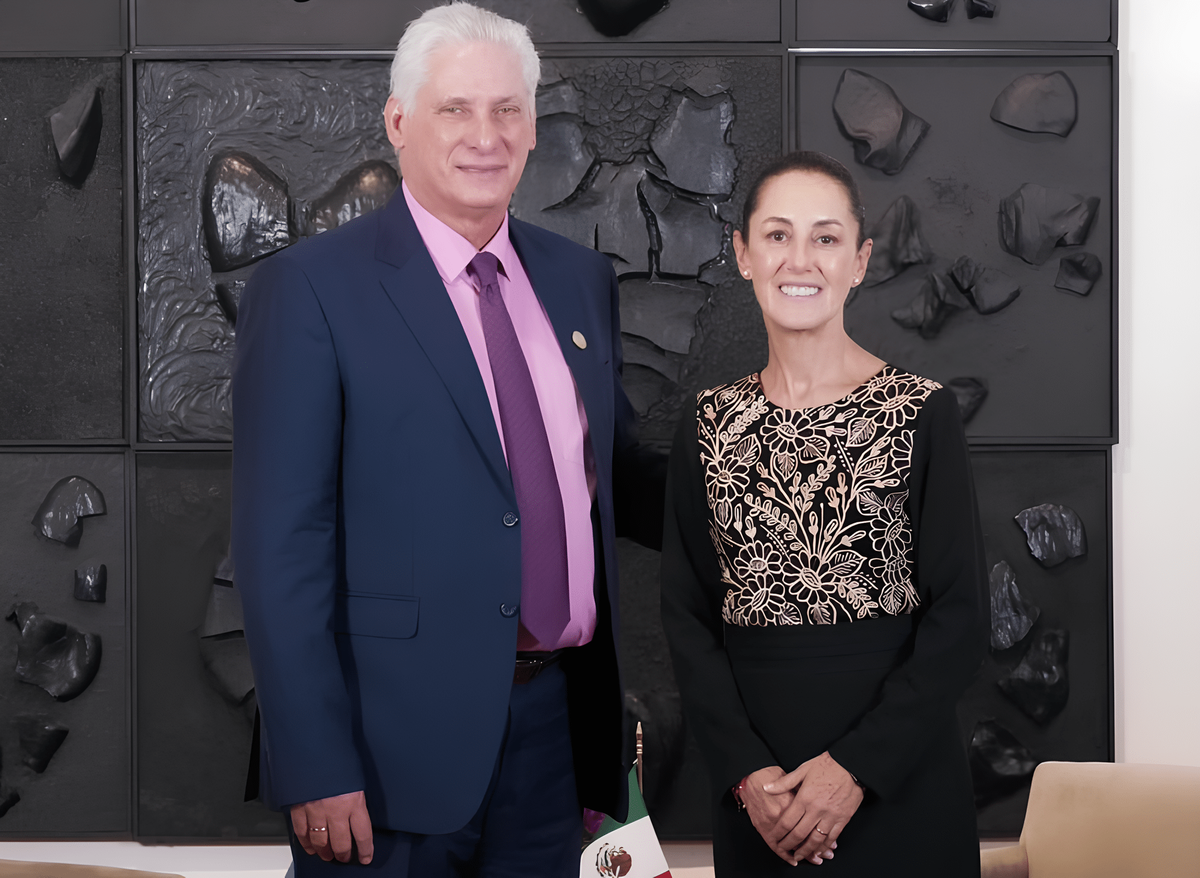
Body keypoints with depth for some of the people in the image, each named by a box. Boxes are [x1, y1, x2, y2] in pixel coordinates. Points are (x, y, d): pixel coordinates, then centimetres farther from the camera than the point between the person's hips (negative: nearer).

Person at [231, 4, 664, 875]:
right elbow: (282, 545, -12)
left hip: (552, 724, 5)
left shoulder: (580, 278, 9)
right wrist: (316, 769, -16)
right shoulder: (311, 289, -8)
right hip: (395, 736, -5)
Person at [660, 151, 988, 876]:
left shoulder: (924, 413, -6)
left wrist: (856, 766, -15)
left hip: (900, 781, -2)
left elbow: (961, 620, -7)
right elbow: (687, 615, 3)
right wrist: (746, 770, -10)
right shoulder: (710, 427, 3)